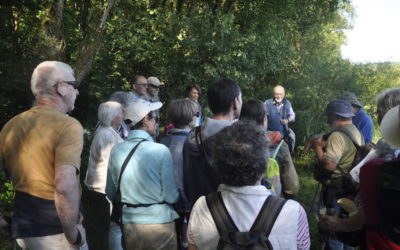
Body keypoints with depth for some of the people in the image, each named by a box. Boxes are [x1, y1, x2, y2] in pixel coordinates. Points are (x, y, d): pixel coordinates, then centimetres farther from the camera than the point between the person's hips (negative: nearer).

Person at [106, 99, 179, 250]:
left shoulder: (116, 151, -4)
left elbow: (110, 193, 6)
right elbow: (171, 196, -14)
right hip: (159, 223, -3)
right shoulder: (160, 150, -16)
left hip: (129, 225, 4)